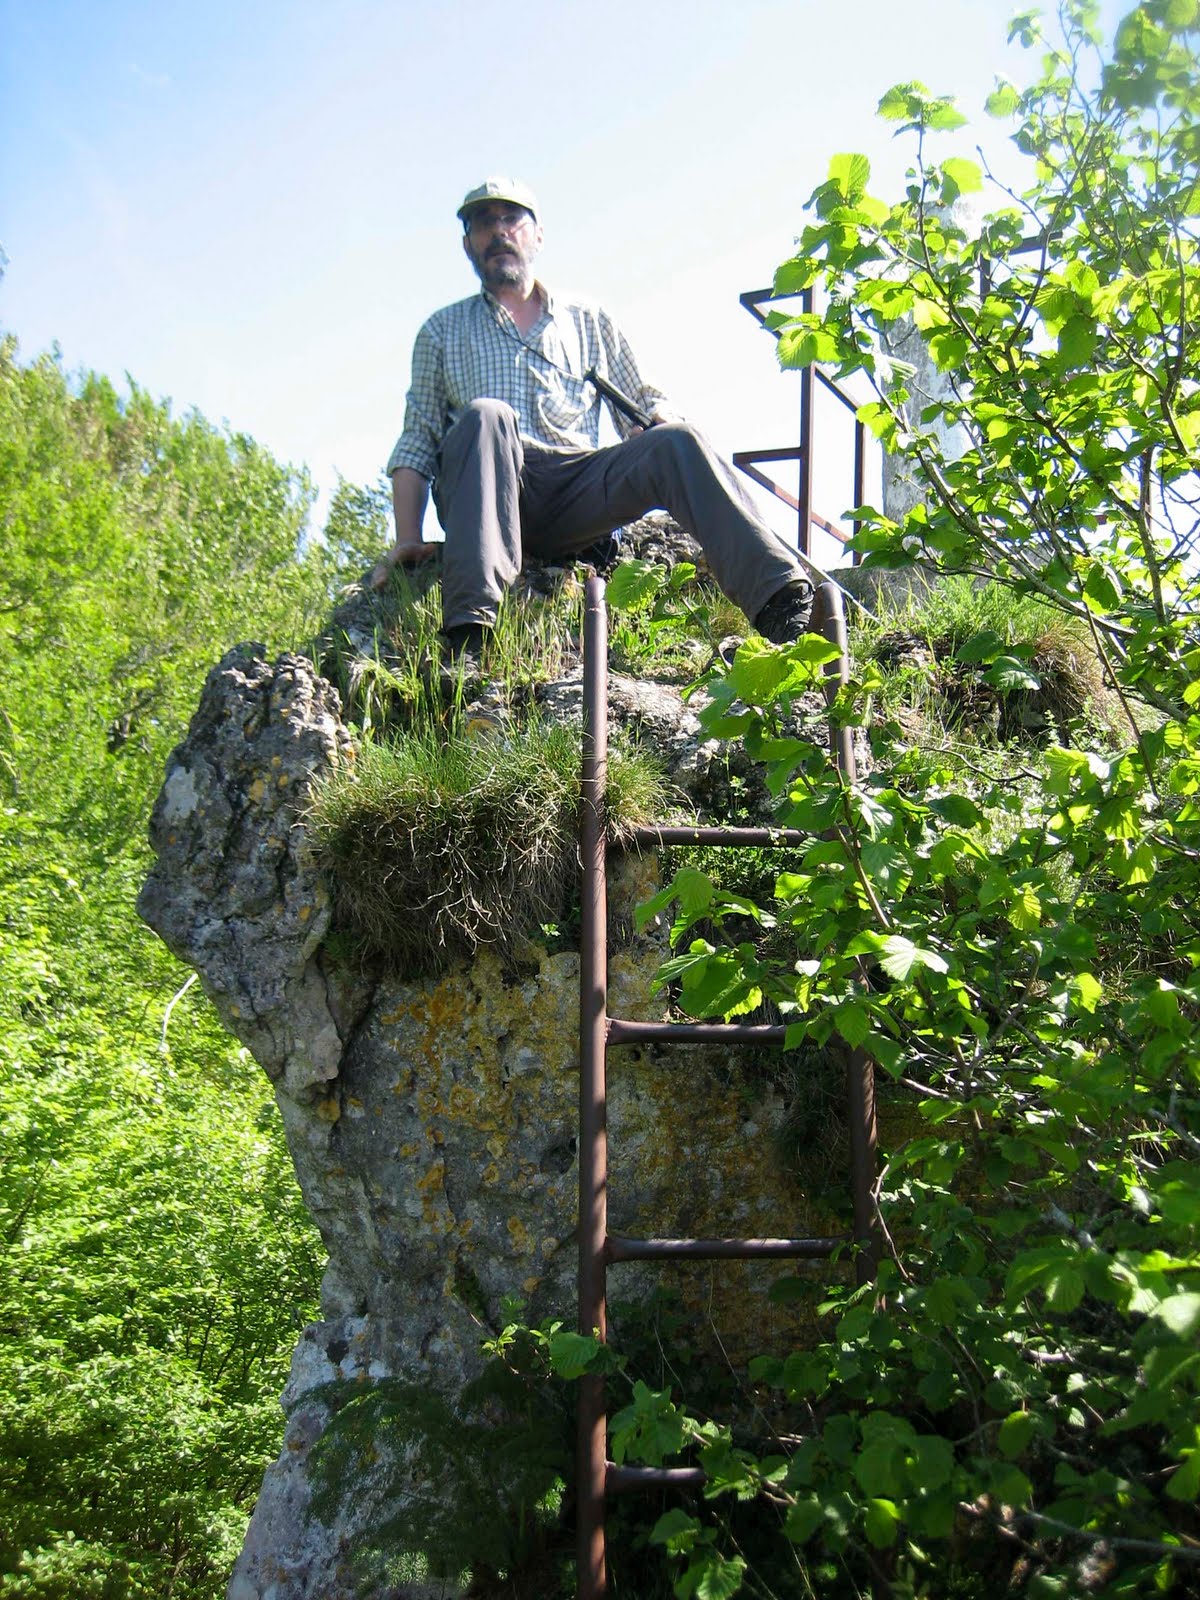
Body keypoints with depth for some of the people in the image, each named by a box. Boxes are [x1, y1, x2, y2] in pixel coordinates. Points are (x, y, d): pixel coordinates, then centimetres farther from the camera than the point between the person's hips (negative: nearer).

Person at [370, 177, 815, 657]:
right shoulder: (443, 330, 24)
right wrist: (408, 539, 1)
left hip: (577, 496, 1)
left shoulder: (590, 321, 26)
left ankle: (777, 598, -44)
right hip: (489, 501, -1)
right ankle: (470, 624, -49)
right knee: (484, 414, -34)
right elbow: (417, 441, 16)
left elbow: (643, 406, 23)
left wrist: (660, 418, -4)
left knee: (677, 440, -25)